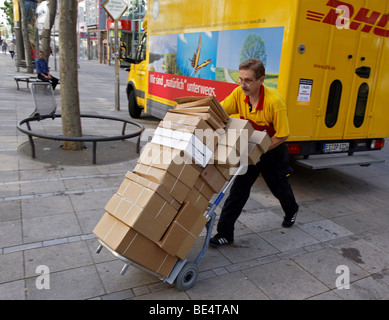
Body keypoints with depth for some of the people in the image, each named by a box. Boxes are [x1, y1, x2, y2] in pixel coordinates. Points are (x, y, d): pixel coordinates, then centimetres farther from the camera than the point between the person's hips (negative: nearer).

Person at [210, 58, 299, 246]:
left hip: (273, 149, -3)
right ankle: (225, 233, 3)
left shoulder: (274, 101, -30)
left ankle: (291, 211, 53)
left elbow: (282, 135, -24)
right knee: (239, 189, -3)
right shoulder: (239, 93, -16)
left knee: (279, 186, 19)